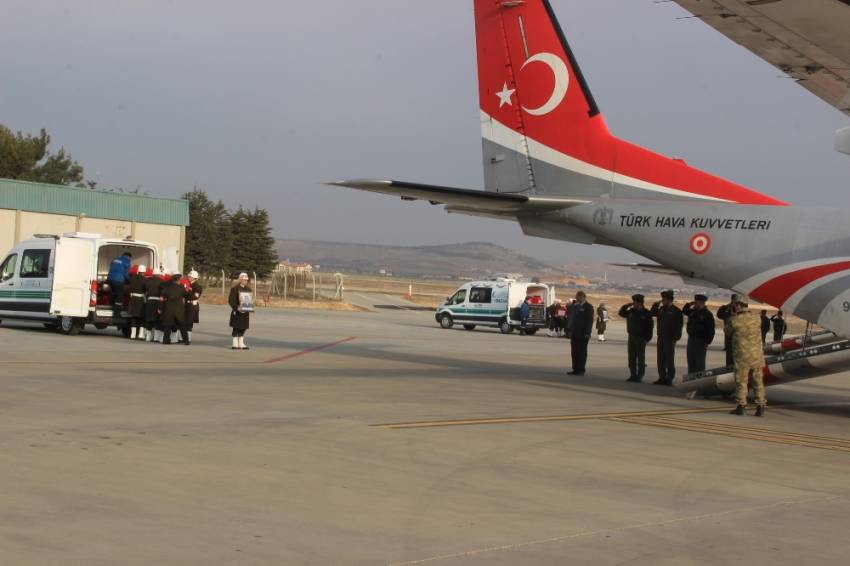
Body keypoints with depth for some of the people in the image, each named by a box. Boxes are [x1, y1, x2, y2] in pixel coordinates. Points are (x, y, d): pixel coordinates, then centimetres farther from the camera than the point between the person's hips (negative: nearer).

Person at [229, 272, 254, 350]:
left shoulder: (248, 289, 14)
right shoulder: (234, 288, -6)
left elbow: (251, 299, 19)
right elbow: (231, 300, -10)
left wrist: (251, 308, 2)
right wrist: (235, 308, -20)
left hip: (245, 311, 6)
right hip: (237, 312, -6)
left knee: (243, 328, 8)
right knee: (236, 328, -3)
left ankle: (241, 344, 13)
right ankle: (235, 344, 1)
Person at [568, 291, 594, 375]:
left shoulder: (588, 307, -5)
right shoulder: (575, 306, 17)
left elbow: (590, 320, -11)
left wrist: (587, 333, -17)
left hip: (583, 334, -7)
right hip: (574, 333, 7)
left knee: (582, 352, -2)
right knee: (574, 352, 6)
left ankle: (581, 370, 2)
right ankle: (575, 369, 11)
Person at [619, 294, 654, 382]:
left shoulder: (646, 313, -8)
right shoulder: (631, 311, 6)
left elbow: (650, 326, -7)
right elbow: (621, 313, 15)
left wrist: (647, 338, -11)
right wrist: (627, 306, 0)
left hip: (641, 339, -5)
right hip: (631, 337, 5)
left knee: (640, 358, -1)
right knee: (631, 358, 6)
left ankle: (640, 376, 2)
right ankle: (633, 375, 13)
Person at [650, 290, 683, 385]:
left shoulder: (676, 311, -9)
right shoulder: (661, 309, 11)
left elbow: (680, 324, -11)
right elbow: (652, 313, 19)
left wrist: (675, 337, -15)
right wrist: (656, 305, 4)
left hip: (670, 339, -7)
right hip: (661, 338, 7)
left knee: (669, 360, -4)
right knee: (661, 359, 9)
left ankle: (669, 379, 0)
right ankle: (662, 378, 15)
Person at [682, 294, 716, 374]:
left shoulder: (707, 314, -11)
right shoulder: (693, 312, 10)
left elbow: (711, 330, -14)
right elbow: (684, 311, 29)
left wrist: (707, 343, -18)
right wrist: (688, 305, 9)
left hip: (701, 341, -8)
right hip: (691, 340, 8)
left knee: (700, 364, -6)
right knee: (691, 363, 12)